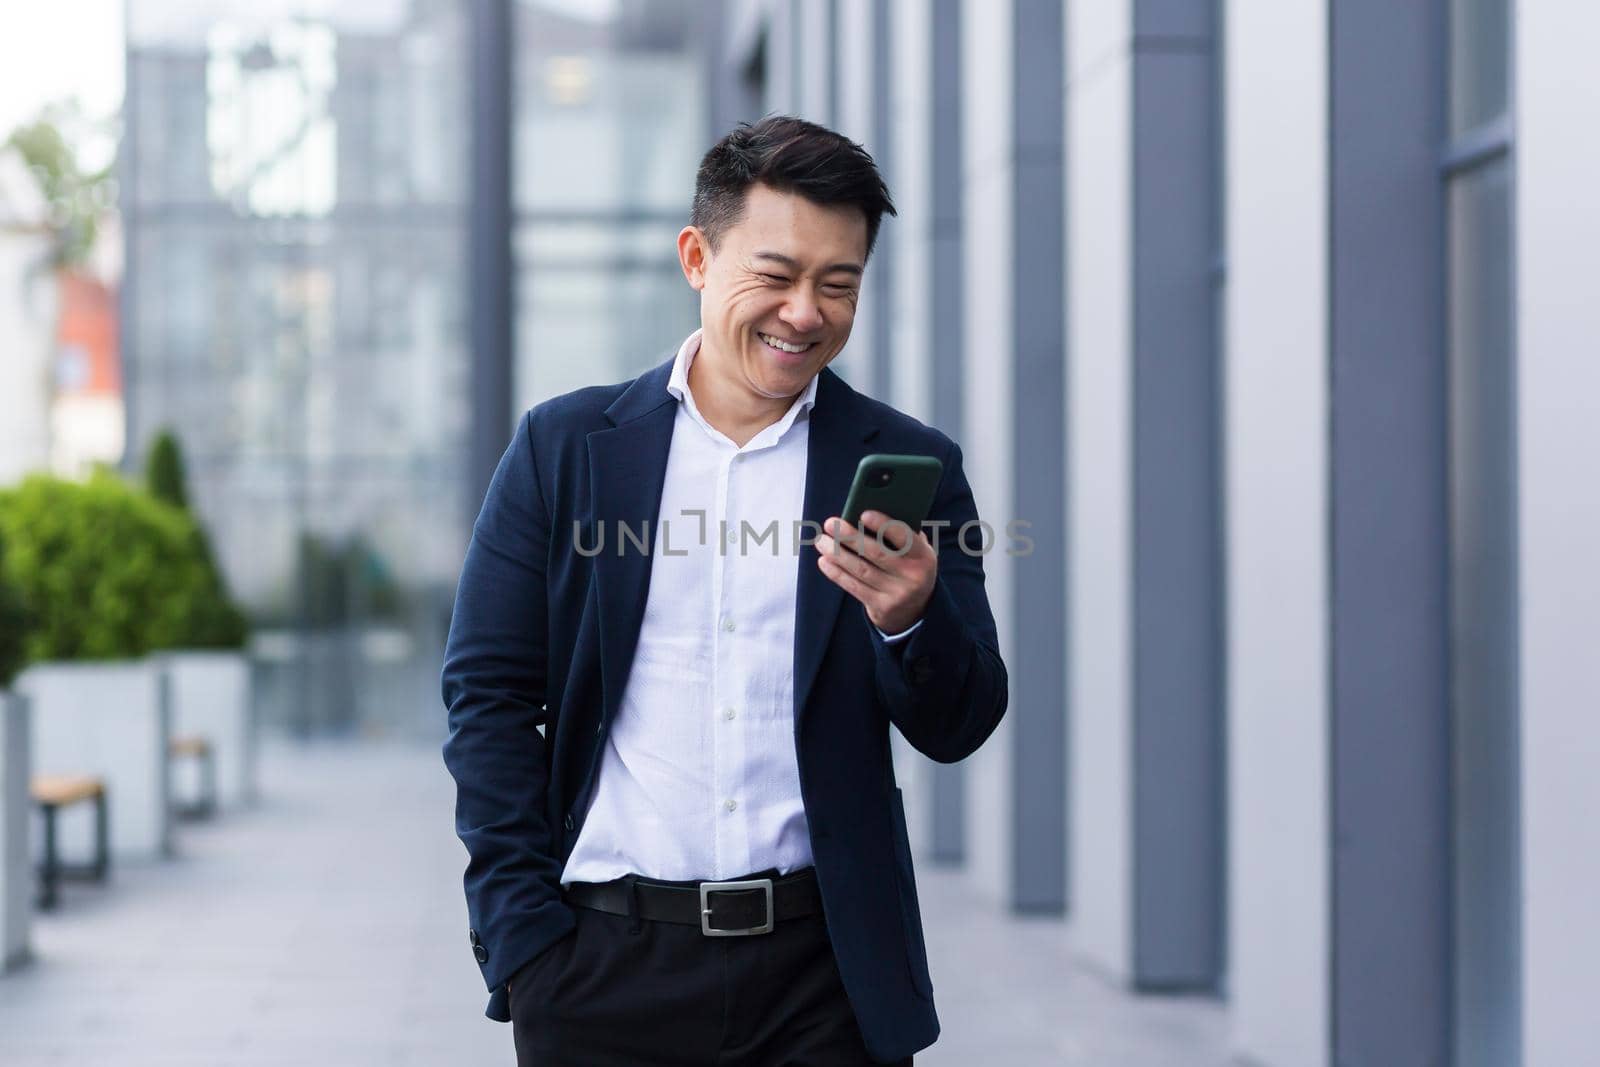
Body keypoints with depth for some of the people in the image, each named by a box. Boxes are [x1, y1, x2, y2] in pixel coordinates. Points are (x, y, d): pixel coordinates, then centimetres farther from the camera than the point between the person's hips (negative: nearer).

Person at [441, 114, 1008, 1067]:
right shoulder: (566, 447, 4)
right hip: (606, 964, 0)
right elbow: (488, 695, 4)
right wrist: (522, 938, -5)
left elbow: (958, 729, 3)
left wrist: (912, 621, -18)